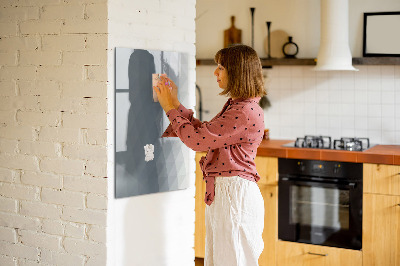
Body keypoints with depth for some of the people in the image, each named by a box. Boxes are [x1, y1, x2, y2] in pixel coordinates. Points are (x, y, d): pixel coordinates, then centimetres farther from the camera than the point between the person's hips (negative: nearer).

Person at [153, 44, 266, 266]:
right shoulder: (235, 106, 13)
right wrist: (175, 103, 15)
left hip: (235, 193, -10)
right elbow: (203, 132, 18)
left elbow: (197, 139, -19)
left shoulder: (246, 112, -19)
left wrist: (171, 108, -7)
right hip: (221, 192, 10)